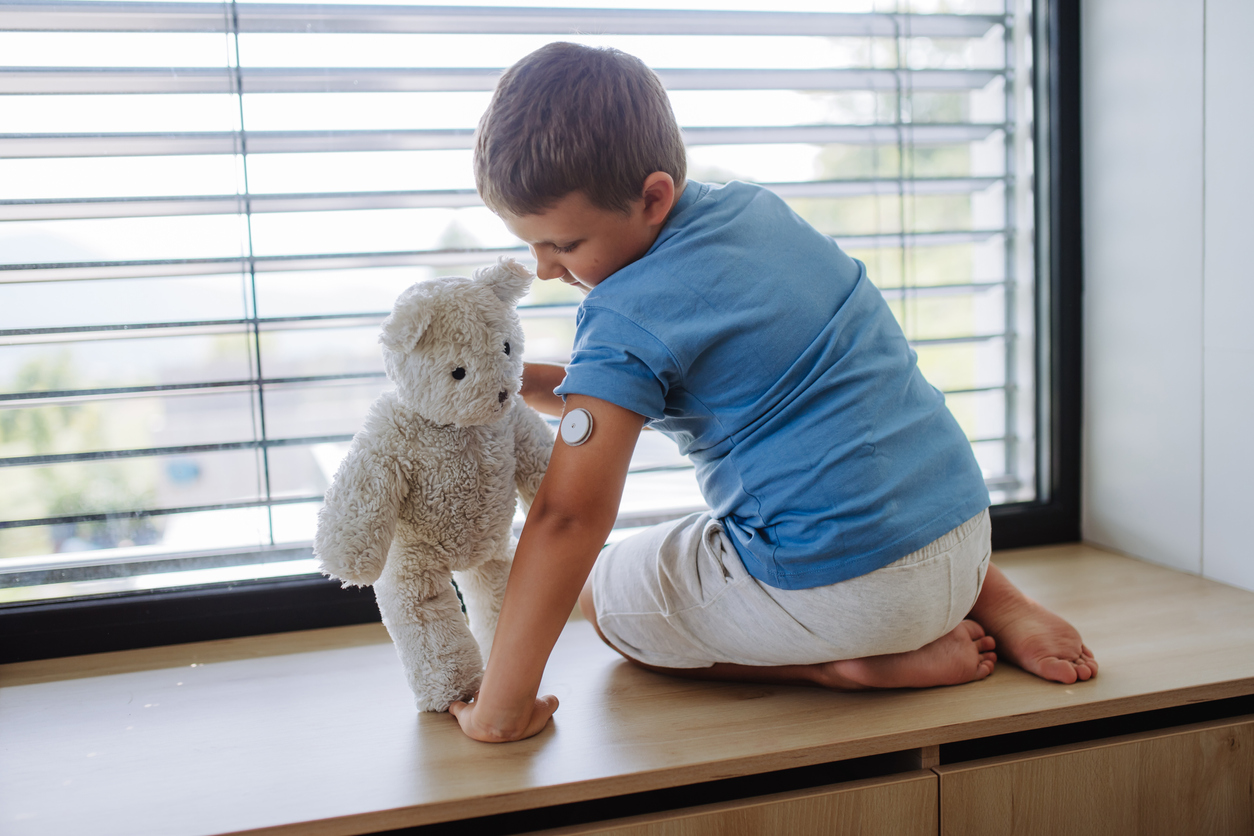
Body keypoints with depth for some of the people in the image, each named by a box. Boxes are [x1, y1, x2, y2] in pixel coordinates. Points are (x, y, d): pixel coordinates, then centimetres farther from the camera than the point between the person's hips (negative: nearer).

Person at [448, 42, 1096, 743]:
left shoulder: (628, 318, -16)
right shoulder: (752, 206, 9)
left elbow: (569, 517, -22)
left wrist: (502, 704, -15)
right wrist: (519, 382, 13)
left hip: (842, 584, -7)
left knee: (606, 593, 14)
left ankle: (853, 666, -2)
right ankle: (993, 602, 16)